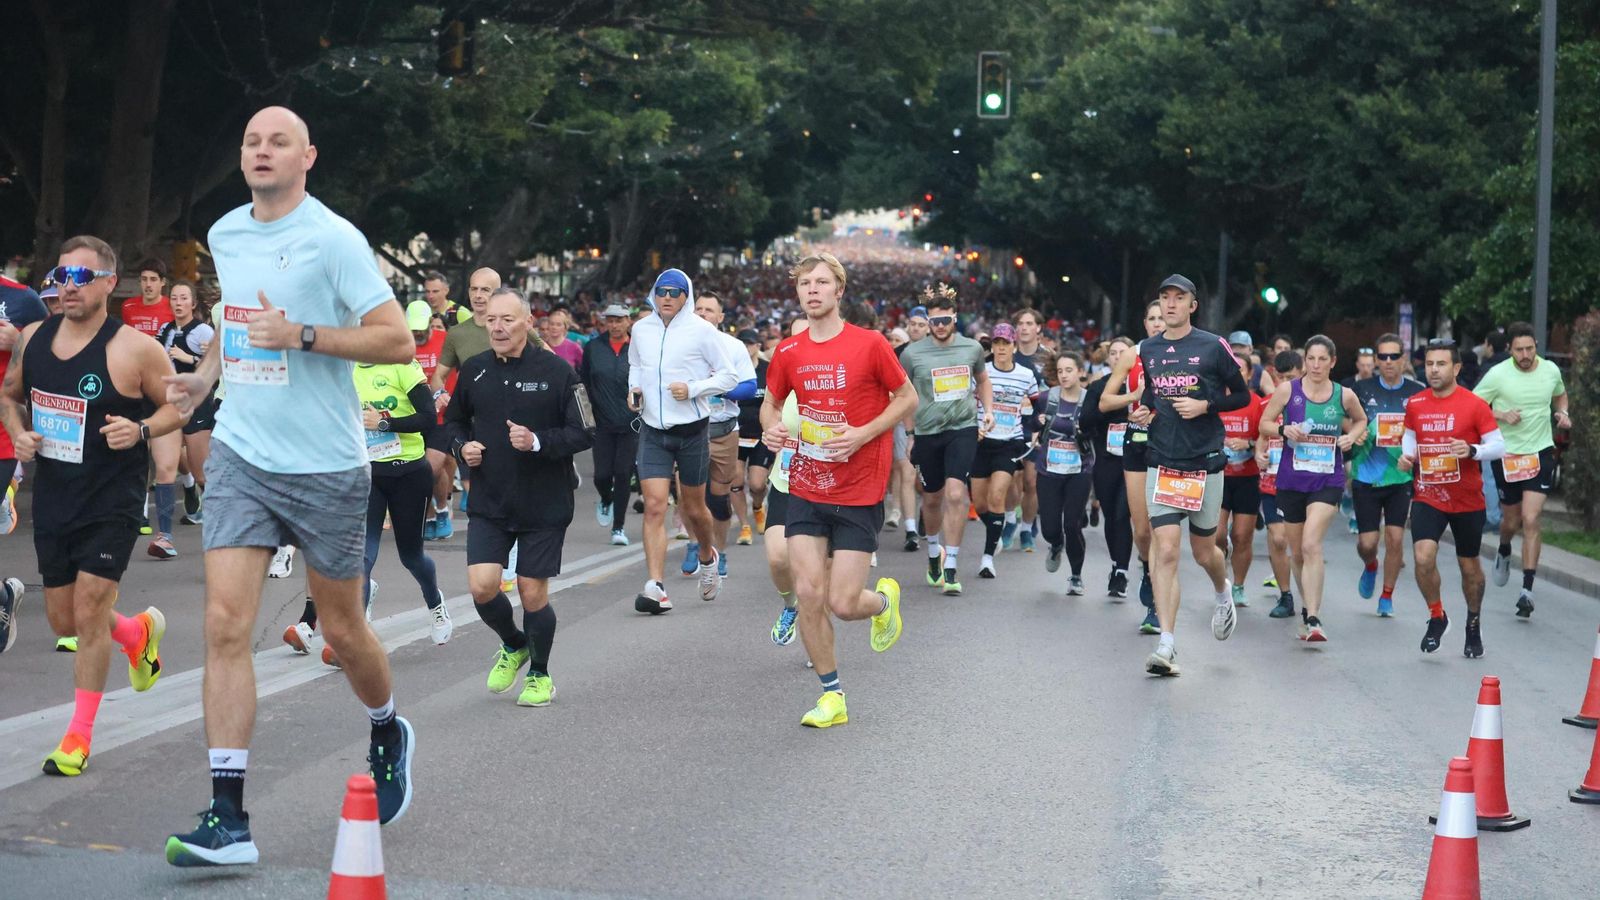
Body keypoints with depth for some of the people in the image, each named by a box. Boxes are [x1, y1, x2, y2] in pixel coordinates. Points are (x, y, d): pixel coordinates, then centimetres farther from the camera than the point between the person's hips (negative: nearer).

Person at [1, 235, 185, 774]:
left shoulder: (135, 349, -13)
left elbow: (177, 406, -4)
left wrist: (141, 430, -22)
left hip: (111, 502, -6)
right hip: (51, 500, 6)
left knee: (88, 613, -7)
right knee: (64, 620, 13)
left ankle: (79, 736, 7)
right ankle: (140, 631, 45)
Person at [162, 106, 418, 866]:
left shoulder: (333, 239, -10)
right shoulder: (224, 235, 9)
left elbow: (397, 341, -14)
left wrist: (300, 334, -22)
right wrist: (204, 374, 10)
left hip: (324, 465, -4)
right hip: (241, 456, 4)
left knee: (342, 632, 9)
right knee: (225, 624, -9)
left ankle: (388, 735, 41)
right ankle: (228, 818, -8)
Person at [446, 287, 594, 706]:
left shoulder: (555, 370, -10)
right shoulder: (474, 370, 2)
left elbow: (584, 433, -9)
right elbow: (454, 419, 19)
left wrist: (538, 442, -24)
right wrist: (462, 445, -2)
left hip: (544, 502, -3)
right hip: (489, 502, 3)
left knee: (533, 592, 2)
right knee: (482, 586, -8)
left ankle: (540, 674, 26)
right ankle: (513, 646, 24)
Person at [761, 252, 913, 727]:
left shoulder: (869, 345, -9)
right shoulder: (788, 353, 1)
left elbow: (907, 398, 0)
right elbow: (771, 403, 16)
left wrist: (862, 434, -14)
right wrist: (771, 428, -7)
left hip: (860, 493, -3)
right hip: (806, 488, 3)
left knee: (843, 604, -6)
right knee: (808, 593, -4)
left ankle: (884, 598, 31)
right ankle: (832, 696, 13)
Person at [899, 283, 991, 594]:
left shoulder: (972, 348, 2)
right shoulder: (912, 354, -5)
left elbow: (983, 381, 21)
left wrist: (988, 410, 8)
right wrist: (910, 433, 7)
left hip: (963, 429, 0)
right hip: (927, 432, 0)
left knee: (955, 494, -15)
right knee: (932, 498, 14)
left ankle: (950, 568, -10)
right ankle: (934, 552, 41)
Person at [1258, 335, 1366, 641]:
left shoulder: (1345, 395, 2)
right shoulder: (1287, 390, -1)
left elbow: (1361, 420, 21)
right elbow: (1264, 424, 6)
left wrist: (1351, 436, 0)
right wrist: (1284, 430, -15)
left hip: (1328, 481, -2)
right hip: (1291, 480, 2)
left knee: (1311, 545, -21)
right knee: (1297, 551, 12)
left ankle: (1313, 618, -23)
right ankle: (1308, 607, 35)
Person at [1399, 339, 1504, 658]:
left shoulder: (1474, 405, -10)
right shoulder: (1415, 404, 0)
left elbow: (1499, 445, -9)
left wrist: (1472, 450, -27)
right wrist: (1406, 455, -3)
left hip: (1468, 500, -1)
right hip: (1427, 497, 1)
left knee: (1469, 566, 13)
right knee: (1423, 557, -19)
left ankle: (1474, 625, 37)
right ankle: (1437, 617, 5)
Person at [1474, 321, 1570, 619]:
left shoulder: (1550, 370, 0)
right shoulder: (1497, 374, -10)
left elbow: (1560, 394, 22)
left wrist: (1562, 413, 2)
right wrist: (1501, 416, -19)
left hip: (1541, 452, 0)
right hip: (1507, 455, 0)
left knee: (1531, 519, -13)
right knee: (1511, 521, 13)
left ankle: (1527, 589, -10)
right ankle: (1504, 550, 51)